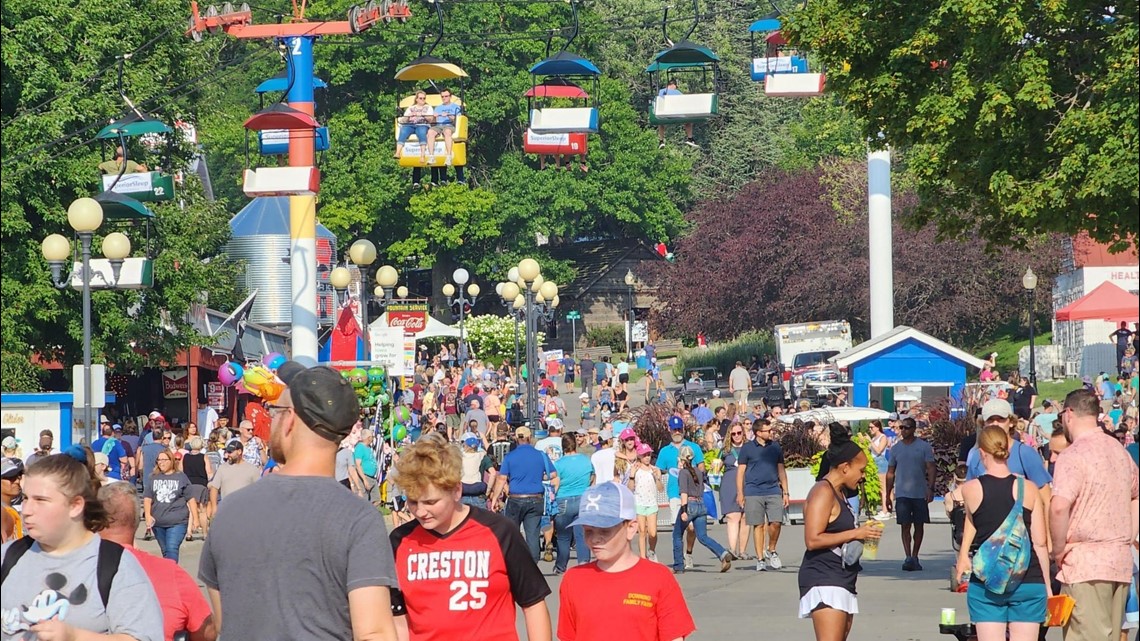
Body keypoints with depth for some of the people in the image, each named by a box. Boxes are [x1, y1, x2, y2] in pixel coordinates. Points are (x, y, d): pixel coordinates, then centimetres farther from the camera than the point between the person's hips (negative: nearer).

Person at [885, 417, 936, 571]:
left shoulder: (924, 447, 1)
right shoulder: (895, 448, 9)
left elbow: (930, 469, -2)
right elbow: (890, 473, 13)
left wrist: (930, 488, -14)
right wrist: (887, 495, 10)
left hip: (920, 493, -1)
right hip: (902, 494, 1)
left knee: (919, 525, 6)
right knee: (905, 526, -7)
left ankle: (914, 557, 16)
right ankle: (908, 558, -12)